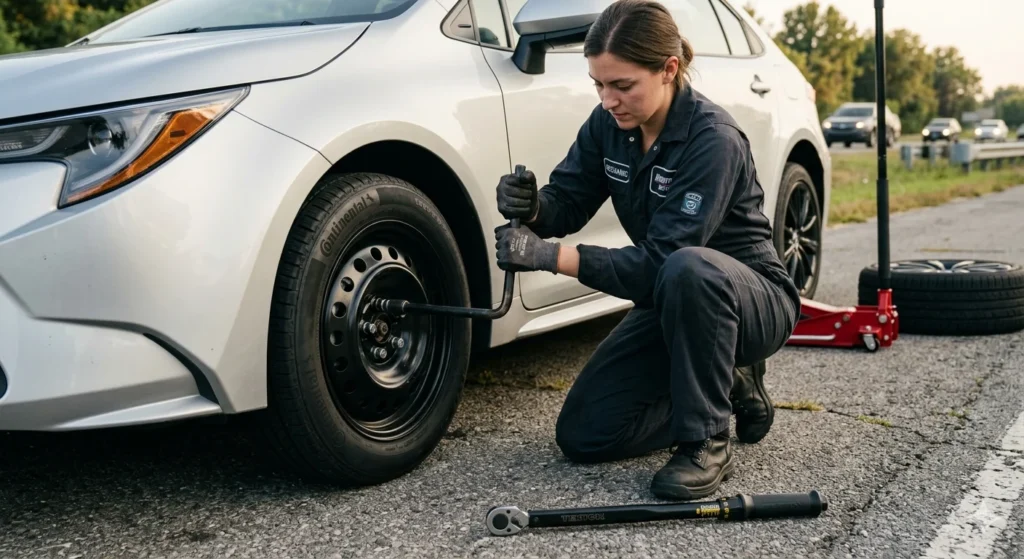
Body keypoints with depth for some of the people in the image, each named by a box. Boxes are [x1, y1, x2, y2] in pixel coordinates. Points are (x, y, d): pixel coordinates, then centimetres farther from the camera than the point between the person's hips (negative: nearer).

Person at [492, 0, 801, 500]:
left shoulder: (714, 139, -27)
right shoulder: (608, 124, -6)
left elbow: (660, 260, -32)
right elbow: (567, 204, -2)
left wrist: (550, 257, -38)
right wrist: (532, 208, -26)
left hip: (751, 299, -7)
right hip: (671, 301, 7)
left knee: (687, 270, -42)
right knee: (582, 435, -2)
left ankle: (706, 443, -22)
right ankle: (729, 387, 15)